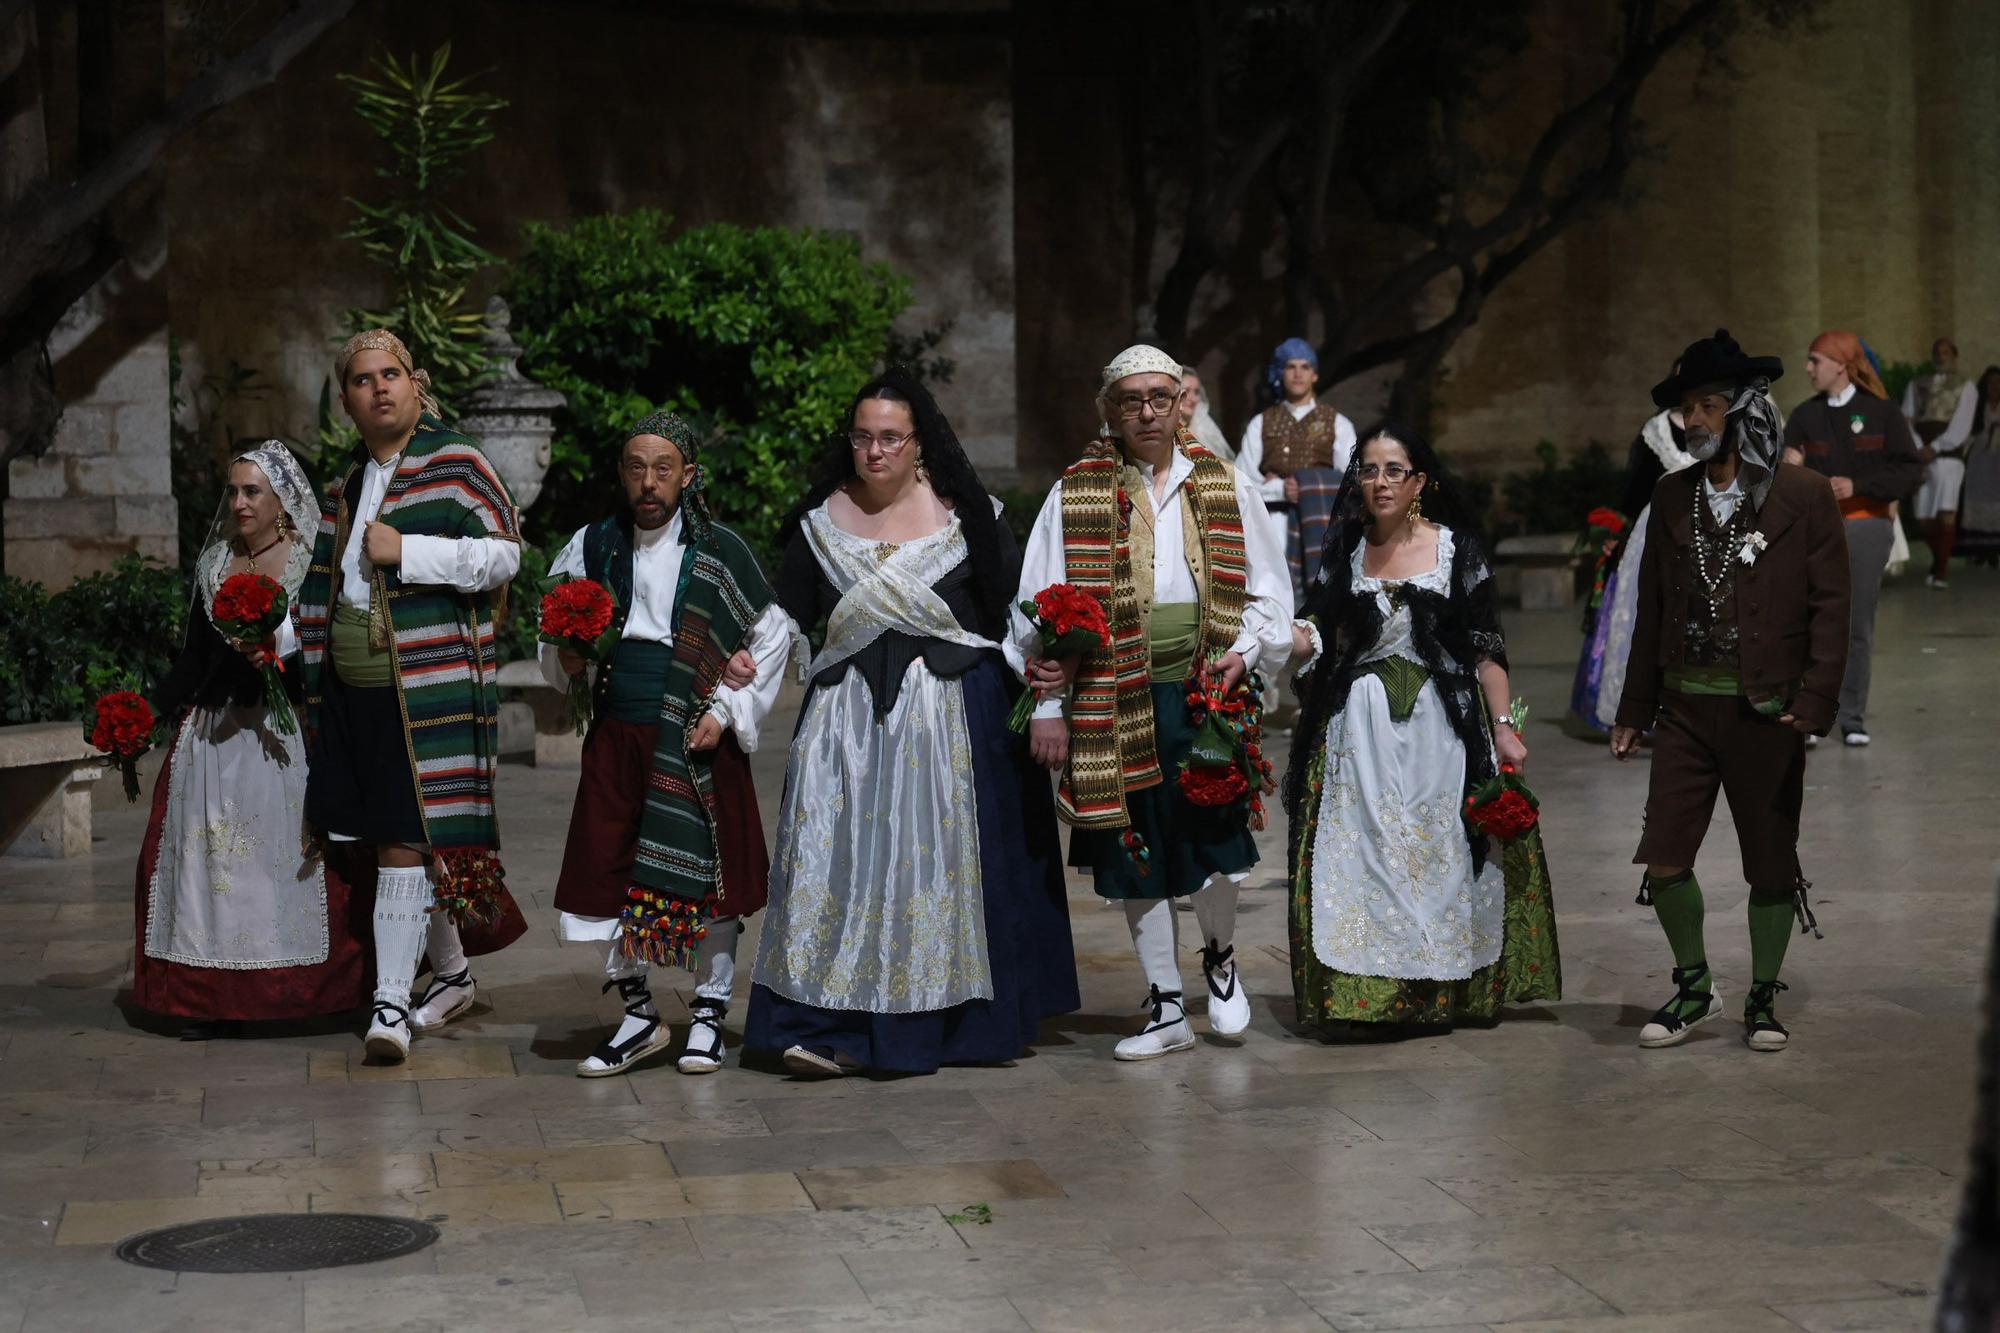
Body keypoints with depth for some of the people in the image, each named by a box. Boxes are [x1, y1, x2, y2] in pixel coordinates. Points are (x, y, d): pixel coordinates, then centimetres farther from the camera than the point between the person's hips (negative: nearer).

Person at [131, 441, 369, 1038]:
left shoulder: (315, 562, -2)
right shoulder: (214, 564, 15)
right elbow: (194, 656, 16)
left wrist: (286, 647, -23)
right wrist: (152, 712, 5)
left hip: (287, 736, -5)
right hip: (214, 736, 5)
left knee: (295, 855, -7)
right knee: (213, 855, 0)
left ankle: (318, 990, 2)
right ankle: (217, 999, 2)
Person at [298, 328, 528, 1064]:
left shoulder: (456, 464, -4)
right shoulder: (347, 484, 17)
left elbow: (504, 554, -11)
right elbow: (326, 588, 26)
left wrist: (406, 551, -16)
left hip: (432, 684, -7)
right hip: (356, 686, 7)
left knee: (405, 841, -10)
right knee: (419, 842, 11)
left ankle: (391, 1002, -8)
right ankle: (451, 973, 27)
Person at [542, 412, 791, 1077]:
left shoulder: (720, 550, -2)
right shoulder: (595, 545, 7)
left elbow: (773, 633, 2)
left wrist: (726, 710, -7)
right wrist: (568, 658, -5)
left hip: (698, 740, -3)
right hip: (617, 735, 3)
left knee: (708, 871, 1)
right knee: (607, 871, 1)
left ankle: (709, 1013, 16)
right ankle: (638, 1014, 16)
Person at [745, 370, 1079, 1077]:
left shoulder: (963, 512, 1)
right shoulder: (822, 519, 7)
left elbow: (1016, 605, 3)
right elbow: (788, 614, 11)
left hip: (952, 710, -2)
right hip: (848, 713, 2)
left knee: (936, 850, -1)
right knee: (838, 849, -7)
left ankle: (942, 1021, 9)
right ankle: (835, 1024, -6)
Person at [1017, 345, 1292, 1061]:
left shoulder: (1225, 486, 9)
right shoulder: (1074, 495, 4)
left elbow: (1266, 585, 13)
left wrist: (1245, 648, -5)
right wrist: (1048, 706, -4)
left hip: (1206, 694, 0)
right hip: (1117, 701, 0)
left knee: (1214, 840, -3)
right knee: (1137, 850, 4)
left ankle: (1219, 956, 29)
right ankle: (1166, 1009, 15)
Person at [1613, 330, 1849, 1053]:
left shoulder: (1803, 496, -3)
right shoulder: (1673, 496, 9)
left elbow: (1829, 606, -5)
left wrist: (1814, 702, -14)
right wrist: (1634, 709, 13)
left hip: (1766, 712, -3)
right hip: (1686, 708, 3)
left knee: (1771, 865, 6)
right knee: (1664, 859, 0)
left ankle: (1763, 998, 22)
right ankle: (1694, 987, 20)